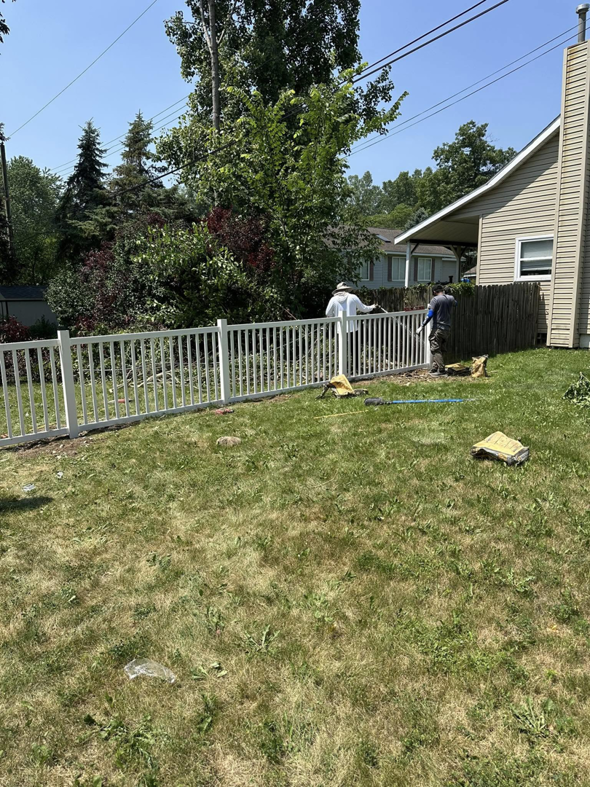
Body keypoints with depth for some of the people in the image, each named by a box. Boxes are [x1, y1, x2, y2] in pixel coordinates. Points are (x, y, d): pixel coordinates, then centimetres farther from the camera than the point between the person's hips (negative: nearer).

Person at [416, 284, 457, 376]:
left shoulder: (435, 300, -8)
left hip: (438, 328, -7)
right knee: (440, 350, 14)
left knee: (435, 350, -4)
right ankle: (434, 368, 17)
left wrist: (422, 326, -11)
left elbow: (430, 315, -14)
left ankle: (441, 370, -10)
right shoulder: (450, 298, 9)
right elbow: (455, 303, 35)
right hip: (447, 329, 7)